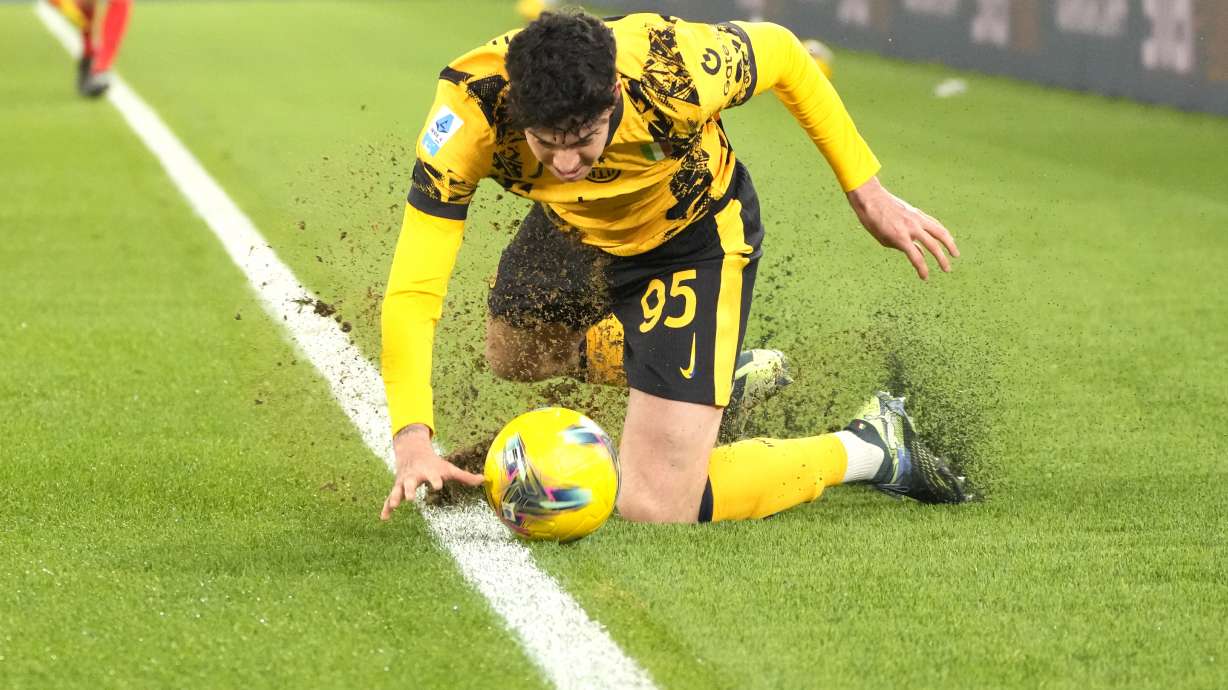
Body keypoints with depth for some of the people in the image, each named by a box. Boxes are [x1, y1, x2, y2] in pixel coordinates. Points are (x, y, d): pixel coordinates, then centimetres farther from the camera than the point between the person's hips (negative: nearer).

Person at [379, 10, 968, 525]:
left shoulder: (677, 73, -41)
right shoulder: (472, 107, -37)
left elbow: (782, 53, -16)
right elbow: (413, 288, -36)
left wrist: (866, 191, -11)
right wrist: (412, 436, -48)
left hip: (694, 234, -4)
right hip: (576, 228, 4)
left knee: (653, 510, -13)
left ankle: (868, 449, 9)